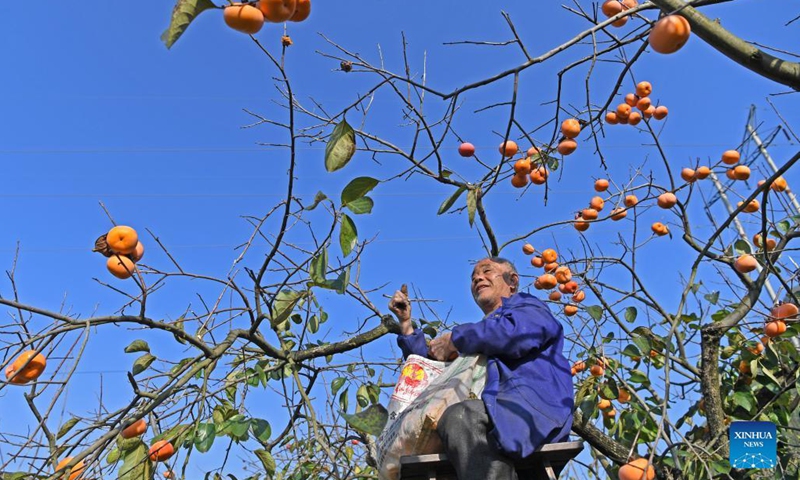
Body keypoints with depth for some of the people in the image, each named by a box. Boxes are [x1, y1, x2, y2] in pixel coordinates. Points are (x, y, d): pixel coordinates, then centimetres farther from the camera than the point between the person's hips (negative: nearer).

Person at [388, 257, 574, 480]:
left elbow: (519, 332, -10)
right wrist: (406, 323, 30)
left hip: (533, 405, -7)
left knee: (459, 417, -36)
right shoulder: (483, 331, 38)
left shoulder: (527, 306, 19)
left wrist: (455, 339, 0)